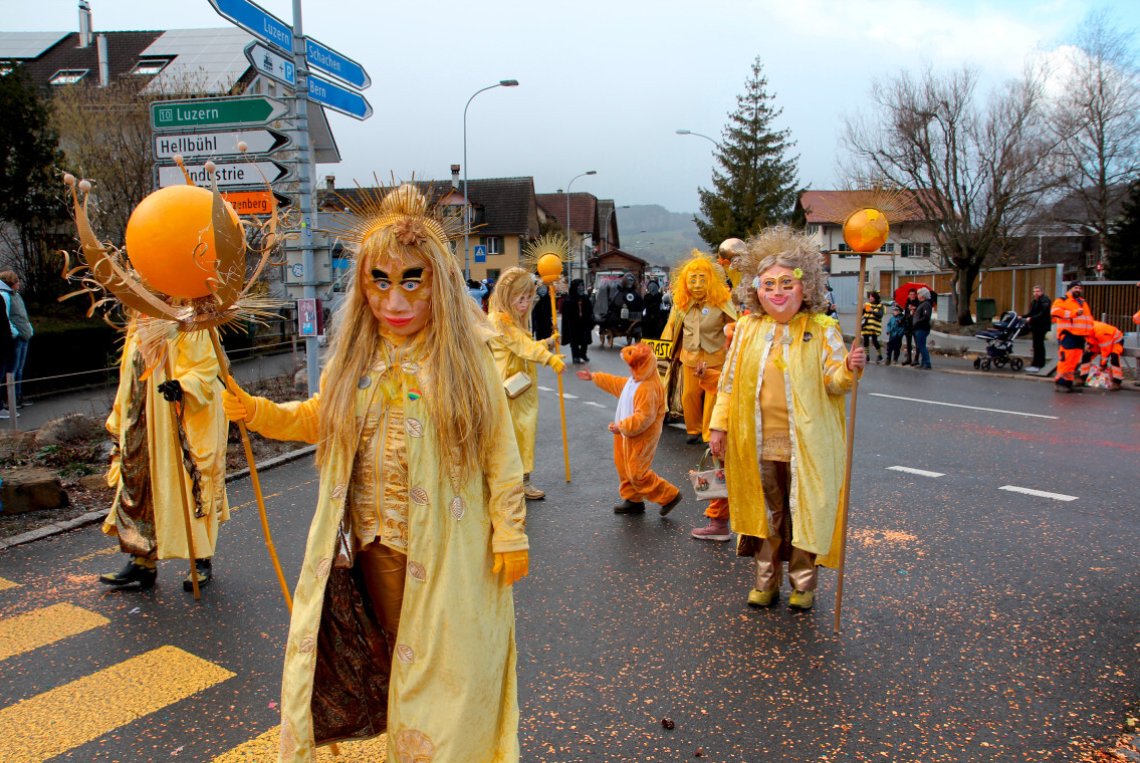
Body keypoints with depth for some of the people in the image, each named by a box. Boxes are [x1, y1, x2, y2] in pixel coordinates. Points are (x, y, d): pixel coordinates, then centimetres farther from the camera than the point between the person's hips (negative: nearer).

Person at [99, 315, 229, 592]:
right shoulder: (139, 328, 13)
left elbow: (205, 367, -17)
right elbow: (130, 380, 18)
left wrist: (183, 385, -38)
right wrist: (119, 425, 18)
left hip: (185, 426, -7)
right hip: (144, 426, 7)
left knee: (192, 488, 0)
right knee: (140, 487, 7)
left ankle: (202, 561, 12)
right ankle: (143, 563, 16)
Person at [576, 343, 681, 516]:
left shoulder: (648, 388, -28)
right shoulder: (634, 380, 4)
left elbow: (644, 417, -30)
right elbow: (618, 384, 22)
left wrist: (621, 426, -23)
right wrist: (594, 377, 27)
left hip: (640, 438, -10)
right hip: (628, 433, 10)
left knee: (637, 474, -4)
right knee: (624, 468, 18)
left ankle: (669, 496, 7)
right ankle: (633, 500, 31)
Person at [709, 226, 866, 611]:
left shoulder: (822, 329, -3)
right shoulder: (747, 329, 5)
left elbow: (833, 382, -6)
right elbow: (729, 381, 9)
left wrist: (849, 369, -27)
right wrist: (719, 427, 6)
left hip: (805, 445, -2)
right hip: (757, 444, 3)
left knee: (805, 514, 8)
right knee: (765, 513, 14)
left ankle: (803, 584, 27)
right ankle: (766, 582, 30)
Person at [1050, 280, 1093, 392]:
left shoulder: (1083, 302, 25)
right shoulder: (1062, 300, 1)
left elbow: (1089, 318, 30)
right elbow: (1055, 311, -18)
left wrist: (1089, 333, 19)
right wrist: (1074, 312, -18)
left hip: (1080, 336, 8)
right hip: (1067, 335, -8)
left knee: (1076, 360, 6)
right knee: (1066, 359, -14)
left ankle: (1068, 382, 12)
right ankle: (1060, 382, -9)